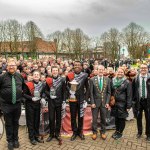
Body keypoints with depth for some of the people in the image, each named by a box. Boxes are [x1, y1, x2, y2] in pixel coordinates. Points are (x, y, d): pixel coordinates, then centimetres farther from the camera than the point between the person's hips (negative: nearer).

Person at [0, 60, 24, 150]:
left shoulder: (20, 76, 2)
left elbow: (24, 86, 18)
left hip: (17, 104, 3)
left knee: (16, 122, 15)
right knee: (8, 123, 9)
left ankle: (16, 139, 33)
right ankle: (10, 141, 28)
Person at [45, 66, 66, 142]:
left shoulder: (62, 79, 0)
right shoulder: (48, 80, 1)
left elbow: (64, 91, 1)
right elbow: (46, 90, 6)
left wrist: (64, 101, -4)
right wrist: (50, 95, -14)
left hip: (59, 101, 0)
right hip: (51, 102, 0)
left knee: (58, 118, 9)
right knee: (51, 118, 6)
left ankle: (57, 134, 24)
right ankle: (51, 134, 22)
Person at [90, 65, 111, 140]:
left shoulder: (107, 79, 1)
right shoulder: (92, 79, -4)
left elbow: (109, 92, 3)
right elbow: (91, 92, -4)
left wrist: (107, 102, -4)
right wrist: (92, 102, -8)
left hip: (104, 102, 2)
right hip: (95, 102, -1)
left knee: (103, 119, 12)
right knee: (94, 119, 9)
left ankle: (103, 132, 31)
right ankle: (94, 132, 27)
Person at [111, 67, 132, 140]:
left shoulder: (127, 82, -8)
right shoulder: (113, 81, 5)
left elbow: (129, 95, -9)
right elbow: (111, 92, 11)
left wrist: (128, 106, -12)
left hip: (122, 104, -4)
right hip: (114, 103, 4)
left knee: (122, 118, 8)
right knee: (116, 118, 14)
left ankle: (120, 132, 26)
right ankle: (117, 130, 33)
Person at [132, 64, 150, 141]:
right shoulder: (136, 78, -2)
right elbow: (133, 90, 1)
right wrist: (133, 99, -3)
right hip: (138, 101, 1)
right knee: (138, 117, 14)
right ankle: (139, 132, 33)